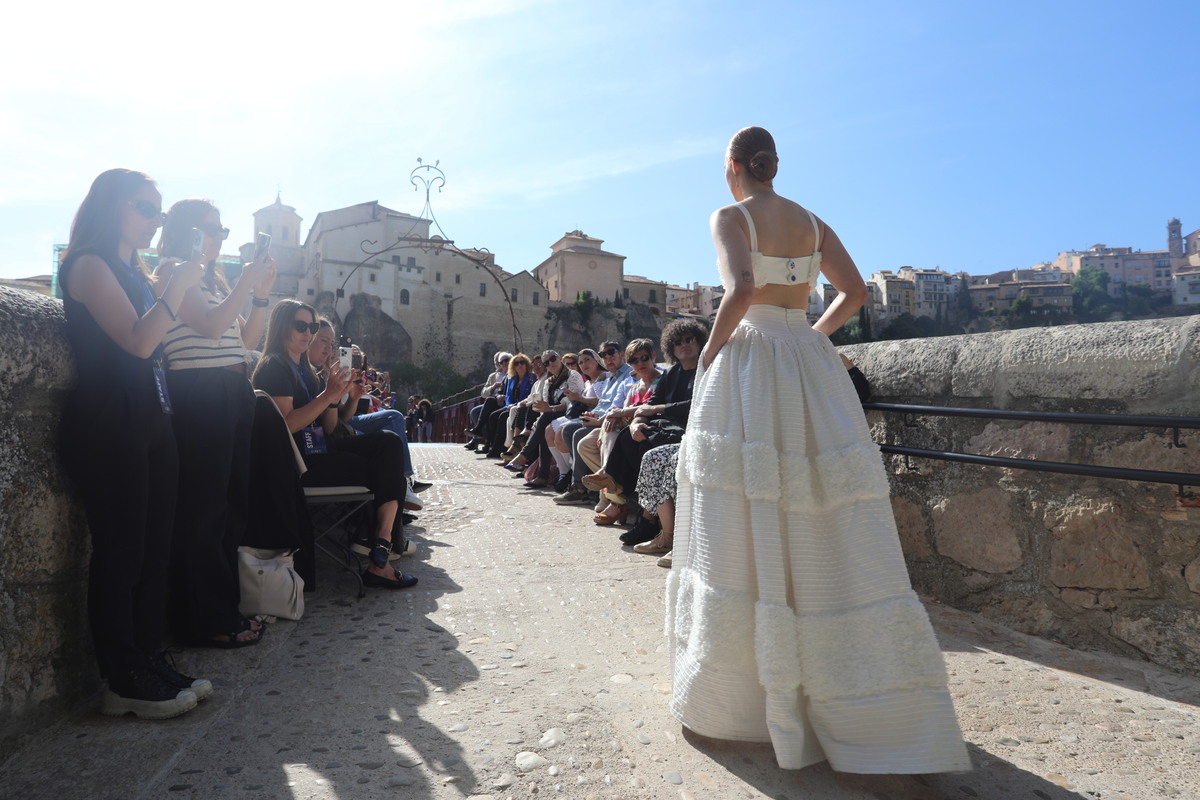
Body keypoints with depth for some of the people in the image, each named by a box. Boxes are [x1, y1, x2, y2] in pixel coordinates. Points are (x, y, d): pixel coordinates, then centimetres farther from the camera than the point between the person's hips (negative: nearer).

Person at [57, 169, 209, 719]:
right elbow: (138, 341, -17)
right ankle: (124, 683, 3)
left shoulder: (134, 272, 21)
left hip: (150, 424, 9)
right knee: (120, 554, -5)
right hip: (108, 428, -9)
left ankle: (151, 663, 16)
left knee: (153, 551, 8)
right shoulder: (89, 265, -5)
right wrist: (178, 285, -11)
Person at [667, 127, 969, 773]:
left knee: (746, 534, 0)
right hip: (810, 367, 6)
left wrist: (711, 349, -8)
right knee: (827, 538, 8)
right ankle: (873, 705, 14)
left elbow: (741, 289, -20)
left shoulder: (731, 216, -3)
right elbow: (854, 292, 12)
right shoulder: (812, 223, 14)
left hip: (748, 366, -5)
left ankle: (734, 697, 11)